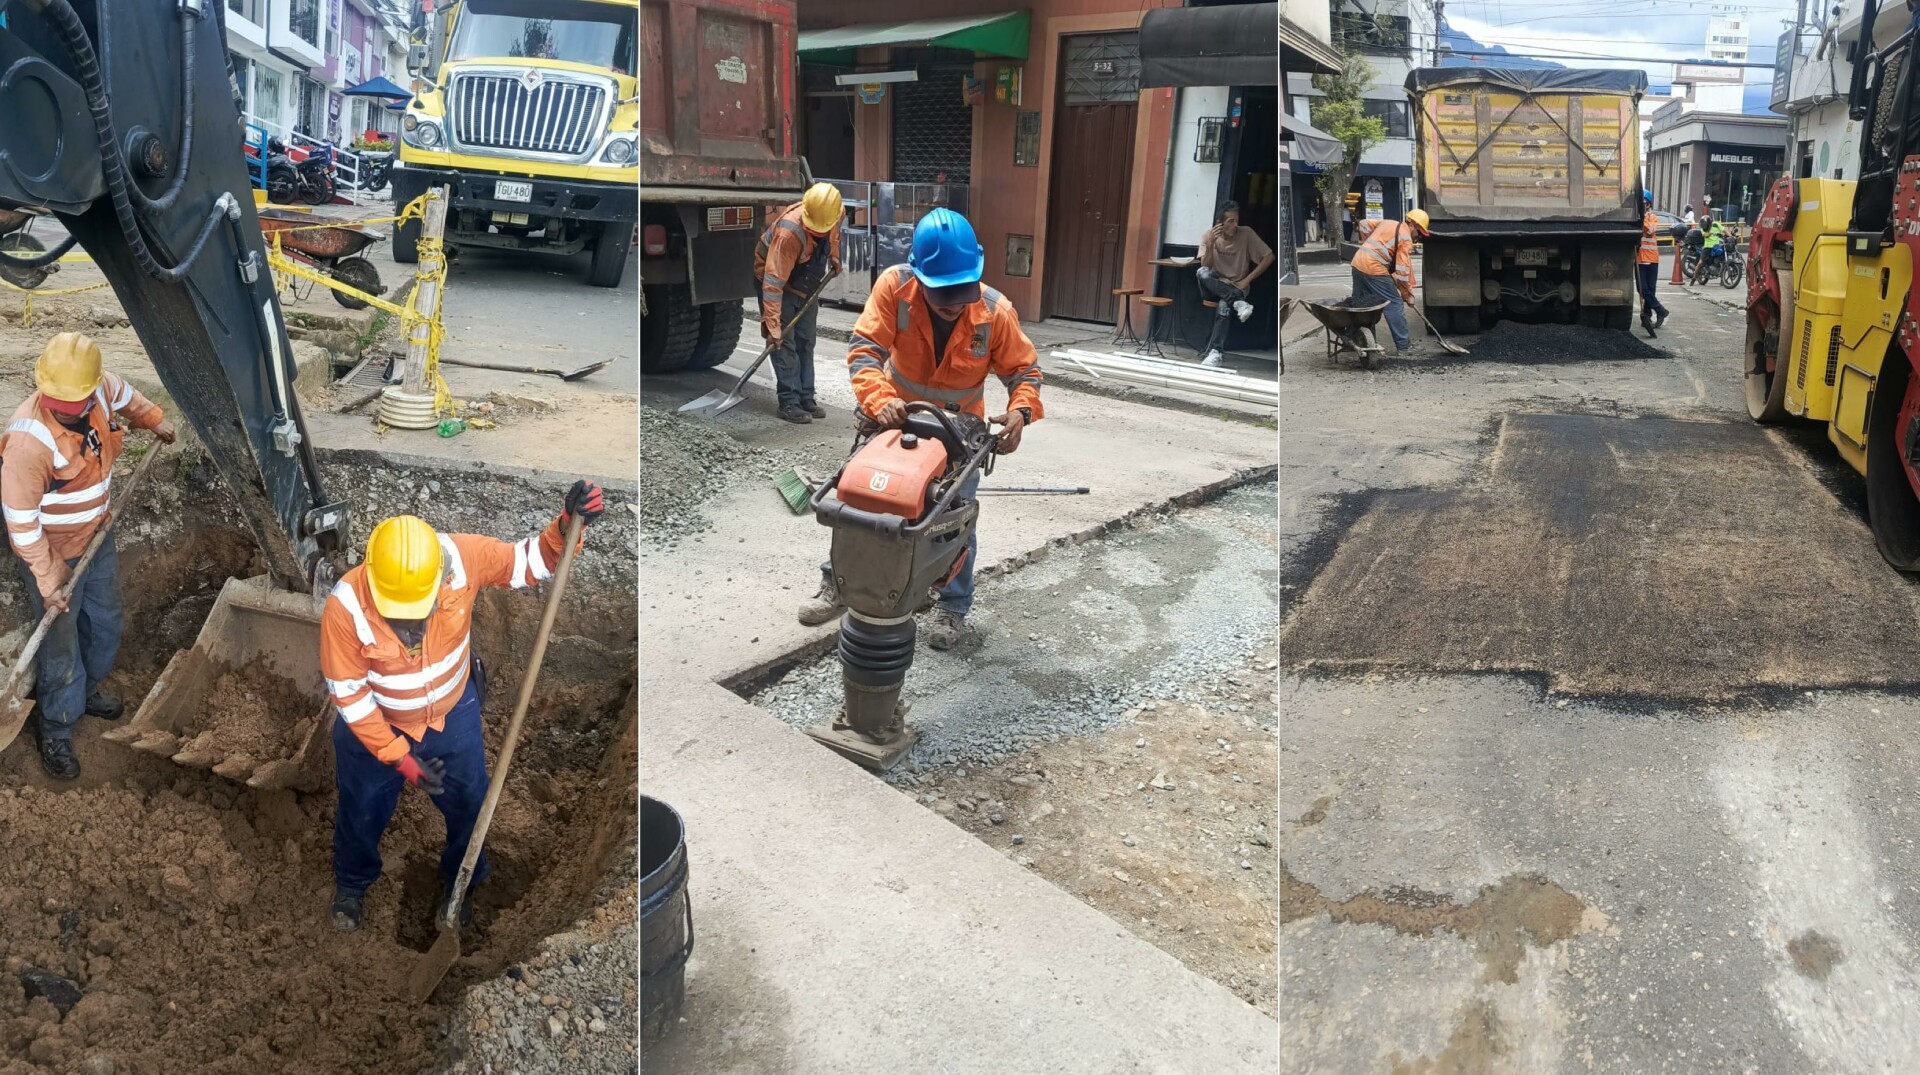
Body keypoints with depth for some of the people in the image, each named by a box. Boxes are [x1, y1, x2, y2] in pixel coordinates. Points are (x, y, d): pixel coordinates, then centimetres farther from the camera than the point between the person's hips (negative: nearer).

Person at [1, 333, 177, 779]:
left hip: (97, 534, 7)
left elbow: (125, 394, 11)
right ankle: (55, 730, 29)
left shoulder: (101, 388, -18)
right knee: (61, 645, 8)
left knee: (108, 622, 24)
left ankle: (88, 690, 50)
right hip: (55, 553, -7)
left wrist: (155, 420, 27)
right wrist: (47, 583, -23)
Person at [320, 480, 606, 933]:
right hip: (374, 726, -1)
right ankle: (352, 884, 58)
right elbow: (347, 694, -23)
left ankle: (458, 882, 53)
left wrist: (567, 526, -37)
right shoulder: (344, 606, -35)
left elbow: (526, 563, -17)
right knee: (361, 814, 24)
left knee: (468, 806, 21)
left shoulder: (460, 556, -32)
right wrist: (398, 756, -23)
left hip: (453, 715, 2)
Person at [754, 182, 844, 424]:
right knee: (785, 343, -10)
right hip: (779, 284, -7)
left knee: (806, 342, 8)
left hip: (807, 284, 7)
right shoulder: (789, 232, -38)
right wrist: (771, 325, -38)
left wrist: (834, 256, 9)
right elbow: (774, 283, -38)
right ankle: (789, 402, -6)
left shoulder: (832, 217, -19)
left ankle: (806, 399, 14)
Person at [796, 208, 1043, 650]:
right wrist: (879, 400, -48)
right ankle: (839, 583, 27)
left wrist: (1020, 411, -36)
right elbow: (865, 349, -29)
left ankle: (953, 606, 21)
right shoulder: (894, 287, -27)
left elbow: (1024, 369, -14)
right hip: (898, 412, 1)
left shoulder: (996, 312, -26)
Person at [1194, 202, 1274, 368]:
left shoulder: (1246, 233, -9)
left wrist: (1246, 280, -12)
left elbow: (1269, 257, -8)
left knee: (1224, 306, -37)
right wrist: (1211, 244, -25)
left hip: (1236, 287, -2)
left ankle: (1214, 354, -38)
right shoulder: (1208, 235, -4)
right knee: (1202, 272, -33)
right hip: (1215, 287, 2)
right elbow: (1206, 267, -10)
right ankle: (1239, 302, -38)